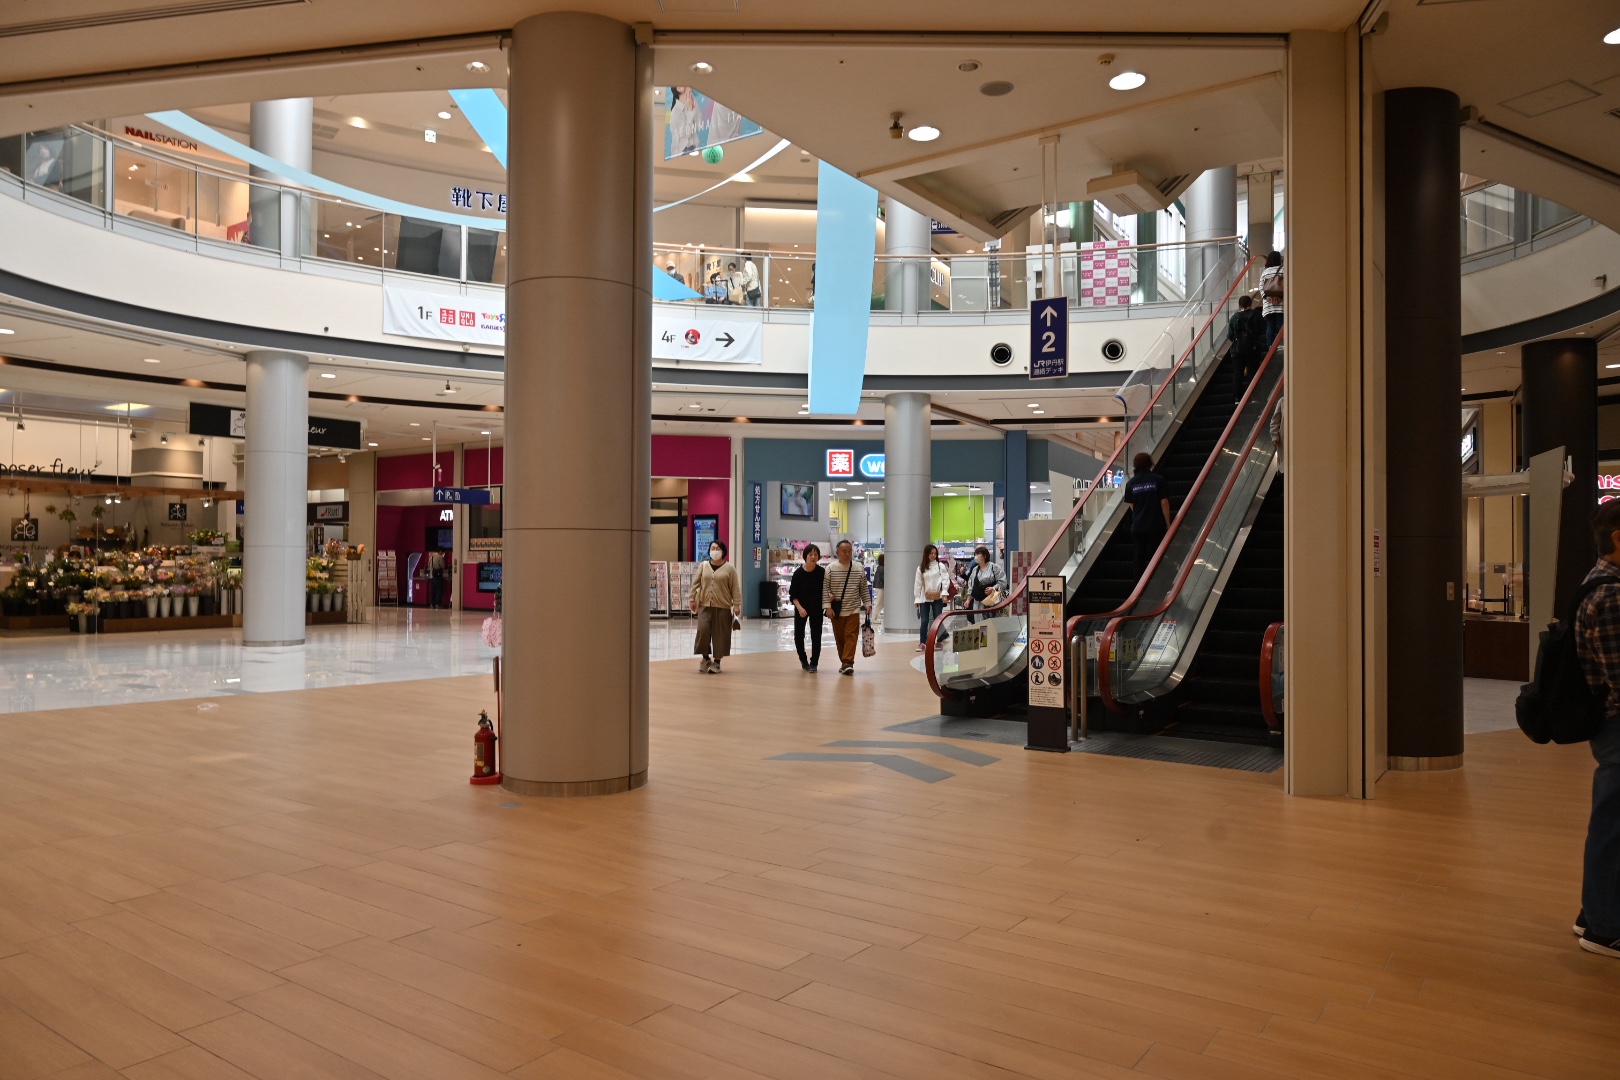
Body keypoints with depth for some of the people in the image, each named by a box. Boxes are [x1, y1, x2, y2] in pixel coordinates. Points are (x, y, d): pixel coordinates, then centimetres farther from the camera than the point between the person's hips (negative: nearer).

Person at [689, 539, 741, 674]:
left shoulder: (729, 568, 0)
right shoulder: (703, 566, 8)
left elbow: (735, 588, -2)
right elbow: (695, 583, 11)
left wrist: (737, 605, -8)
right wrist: (693, 599, 6)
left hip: (723, 607, -2)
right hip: (705, 606, 2)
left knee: (720, 635, 1)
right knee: (703, 630, -9)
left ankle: (717, 662, 13)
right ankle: (706, 658, 11)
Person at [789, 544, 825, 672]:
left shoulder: (822, 572, -11)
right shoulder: (798, 573, -13)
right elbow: (793, 594, -8)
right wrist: (799, 607, -21)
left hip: (816, 608, 0)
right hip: (801, 608, 0)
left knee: (816, 636, -1)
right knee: (798, 635, 8)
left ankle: (813, 663, 10)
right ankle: (803, 660, 31)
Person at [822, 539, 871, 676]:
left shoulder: (859, 569, 2)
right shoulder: (830, 569, -3)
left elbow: (864, 589, 9)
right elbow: (825, 589, -3)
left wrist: (867, 604, 4)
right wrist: (827, 606, -10)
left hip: (853, 610, 0)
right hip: (836, 611, 0)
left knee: (851, 636, -10)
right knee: (839, 638, 7)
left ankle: (847, 663, -15)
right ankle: (845, 663, 20)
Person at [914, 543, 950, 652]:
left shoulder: (940, 566, 1)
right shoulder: (920, 568, 7)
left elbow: (945, 580, -5)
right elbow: (918, 584, 8)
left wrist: (944, 594, -16)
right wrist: (917, 598, 4)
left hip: (937, 597, -2)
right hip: (924, 598, 2)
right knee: (924, 621, 1)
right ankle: (922, 643, 7)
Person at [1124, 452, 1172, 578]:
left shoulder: (1131, 483, 1)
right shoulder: (1158, 480, -5)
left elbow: (1132, 505, 6)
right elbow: (1164, 503, -6)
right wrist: (1168, 523, 2)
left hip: (1138, 526, 2)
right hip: (1156, 525, -2)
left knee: (1140, 556, 9)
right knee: (1155, 556, 6)